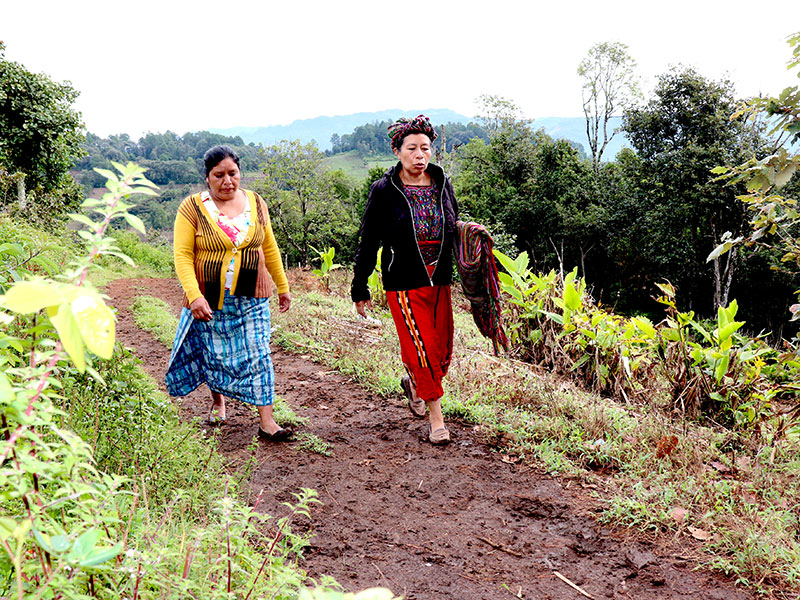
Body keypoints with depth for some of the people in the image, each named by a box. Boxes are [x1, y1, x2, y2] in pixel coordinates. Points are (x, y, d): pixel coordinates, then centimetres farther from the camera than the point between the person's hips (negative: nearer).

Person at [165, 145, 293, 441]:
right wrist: (194, 296, -22)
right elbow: (182, 255, -11)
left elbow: (269, 248, 13)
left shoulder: (255, 203, 4)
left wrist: (283, 286, 15)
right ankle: (217, 402, 38)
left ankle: (266, 421, 1)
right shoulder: (192, 208, -7)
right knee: (216, 354, 12)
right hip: (210, 299, -2)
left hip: (252, 298, 2)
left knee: (257, 355, -2)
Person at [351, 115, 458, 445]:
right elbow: (368, 242, -1)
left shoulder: (443, 184, 6)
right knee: (422, 347, -4)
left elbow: (454, 230, 15)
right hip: (404, 283, -4)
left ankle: (414, 383, 40)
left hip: (439, 281, 5)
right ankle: (436, 418, 12)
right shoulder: (384, 191, -6)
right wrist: (359, 288, 1)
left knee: (443, 350, 9)